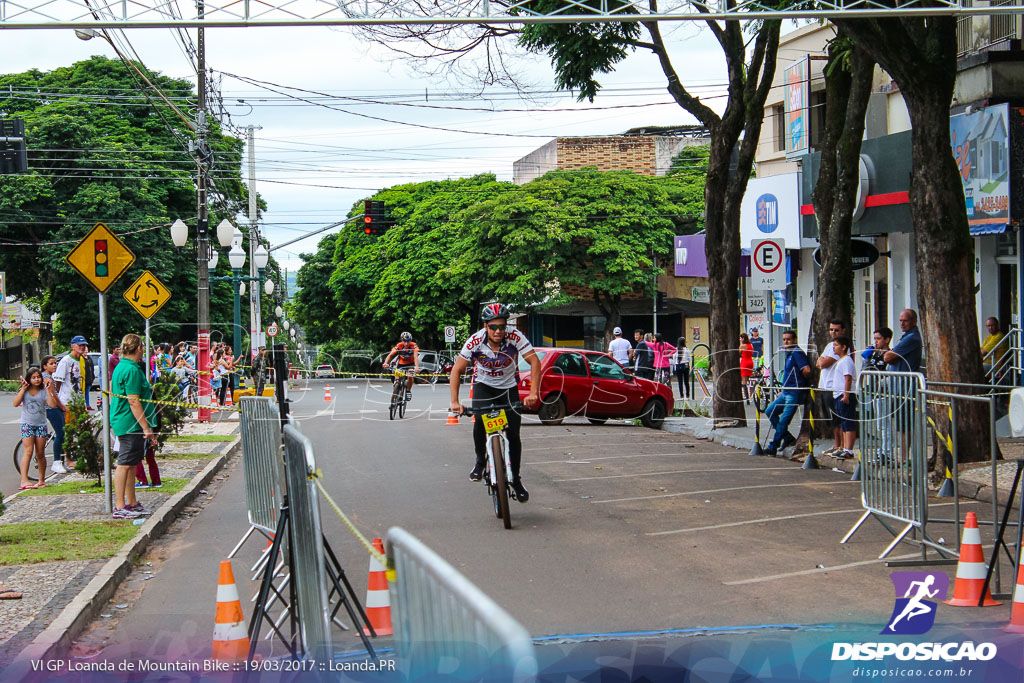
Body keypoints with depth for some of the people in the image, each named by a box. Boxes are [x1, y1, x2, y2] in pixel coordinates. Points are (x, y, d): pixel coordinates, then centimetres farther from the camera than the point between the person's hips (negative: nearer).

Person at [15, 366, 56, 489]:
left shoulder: (43, 391, 5)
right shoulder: (25, 390, 4)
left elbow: (53, 405, -8)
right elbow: (15, 403, -9)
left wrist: (47, 390, -11)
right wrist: (23, 389, -11)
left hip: (41, 424, 2)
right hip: (27, 424, -2)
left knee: (40, 454, 7)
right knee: (28, 451, -15)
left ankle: (42, 480, 19)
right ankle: (24, 480, -22)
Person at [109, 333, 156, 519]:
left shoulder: (122, 367, 15)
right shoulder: (132, 370, -17)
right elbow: (134, 402, -21)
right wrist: (146, 428, -20)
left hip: (124, 424, 11)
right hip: (131, 425, -11)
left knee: (131, 464, 15)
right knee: (125, 464, -7)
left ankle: (132, 504, 22)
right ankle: (120, 507, -4)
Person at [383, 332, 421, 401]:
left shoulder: (414, 346, -28)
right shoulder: (398, 346, -25)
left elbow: (416, 357, -41)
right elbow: (390, 355, -33)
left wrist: (417, 367, -59)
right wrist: (386, 363, -53)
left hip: (411, 364, -2)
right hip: (401, 364, 2)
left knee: (410, 376, -28)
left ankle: (408, 391, -2)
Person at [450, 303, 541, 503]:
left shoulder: (515, 337, -26)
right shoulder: (475, 341, -24)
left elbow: (535, 362, -29)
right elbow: (457, 370, -19)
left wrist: (533, 393, -40)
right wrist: (455, 402, -28)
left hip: (508, 387, 1)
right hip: (484, 385, 0)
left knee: (513, 435, -5)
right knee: (480, 420, -28)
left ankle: (515, 479, 14)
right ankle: (480, 462, -3)